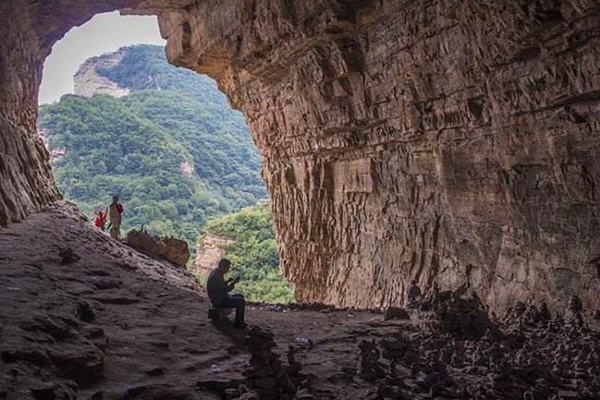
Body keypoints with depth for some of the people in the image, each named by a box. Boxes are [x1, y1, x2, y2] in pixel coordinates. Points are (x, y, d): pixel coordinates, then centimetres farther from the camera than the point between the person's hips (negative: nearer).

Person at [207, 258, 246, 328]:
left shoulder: (215, 272, 7)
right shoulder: (215, 276, -26)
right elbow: (225, 290, -24)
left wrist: (228, 281, 5)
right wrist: (234, 282, -15)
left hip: (220, 297, 11)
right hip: (218, 301, -11)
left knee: (241, 297, 17)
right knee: (241, 302, -14)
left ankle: (238, 321, 17)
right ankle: (239, 323, 1)